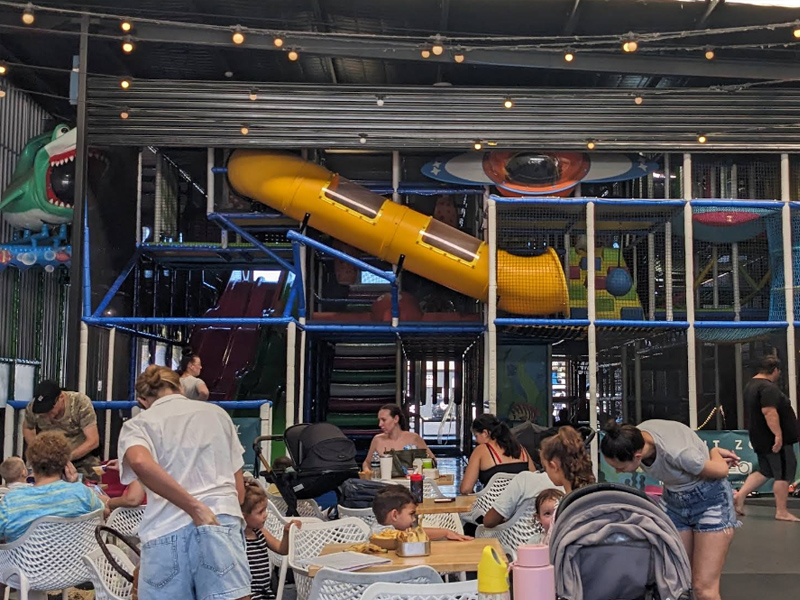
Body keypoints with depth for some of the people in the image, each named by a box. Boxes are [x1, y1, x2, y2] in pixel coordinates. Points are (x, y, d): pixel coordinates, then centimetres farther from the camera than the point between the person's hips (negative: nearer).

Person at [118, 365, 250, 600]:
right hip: (222, 523, 1)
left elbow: (140, 463, -12)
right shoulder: (217, 413, 23)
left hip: (165, 534, -1)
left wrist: (195, 508, -12)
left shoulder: (137, 424, 14)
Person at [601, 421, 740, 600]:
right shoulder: (633, 438, -18)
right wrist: (715, 452, 0)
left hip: (710, 499, -6)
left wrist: (714, 453, 2)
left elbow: (721, 471, -18)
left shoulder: (676, 452, -38)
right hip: (673, 501, 6)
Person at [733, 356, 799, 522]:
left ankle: (740, 495, 8)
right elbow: (769, 411, -30)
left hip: (760, 438, 10)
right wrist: (778, 434, -31)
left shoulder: (751, 385, 14)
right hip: (775, 439, -10)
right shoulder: (769, 387, -19)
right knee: (784, 474, -1)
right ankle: (781, 512, 3)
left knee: (764, 472, 16)